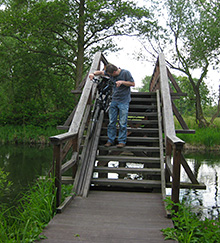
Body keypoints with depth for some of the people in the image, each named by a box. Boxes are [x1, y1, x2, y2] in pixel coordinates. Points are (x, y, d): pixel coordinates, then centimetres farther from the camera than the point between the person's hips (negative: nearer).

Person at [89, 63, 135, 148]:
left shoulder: (125, 73, -10)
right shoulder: (111, 73, 4)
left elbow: (133, 84, -7)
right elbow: (101, 72, 16)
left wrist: (122, 82, -19)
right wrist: (93, 74, -3)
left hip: (124, 101, -5)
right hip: (114, 100, 5)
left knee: (122, 123, -4)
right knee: (111, 122, 4)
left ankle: (122, 141, 4)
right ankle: (110, 140, 12)